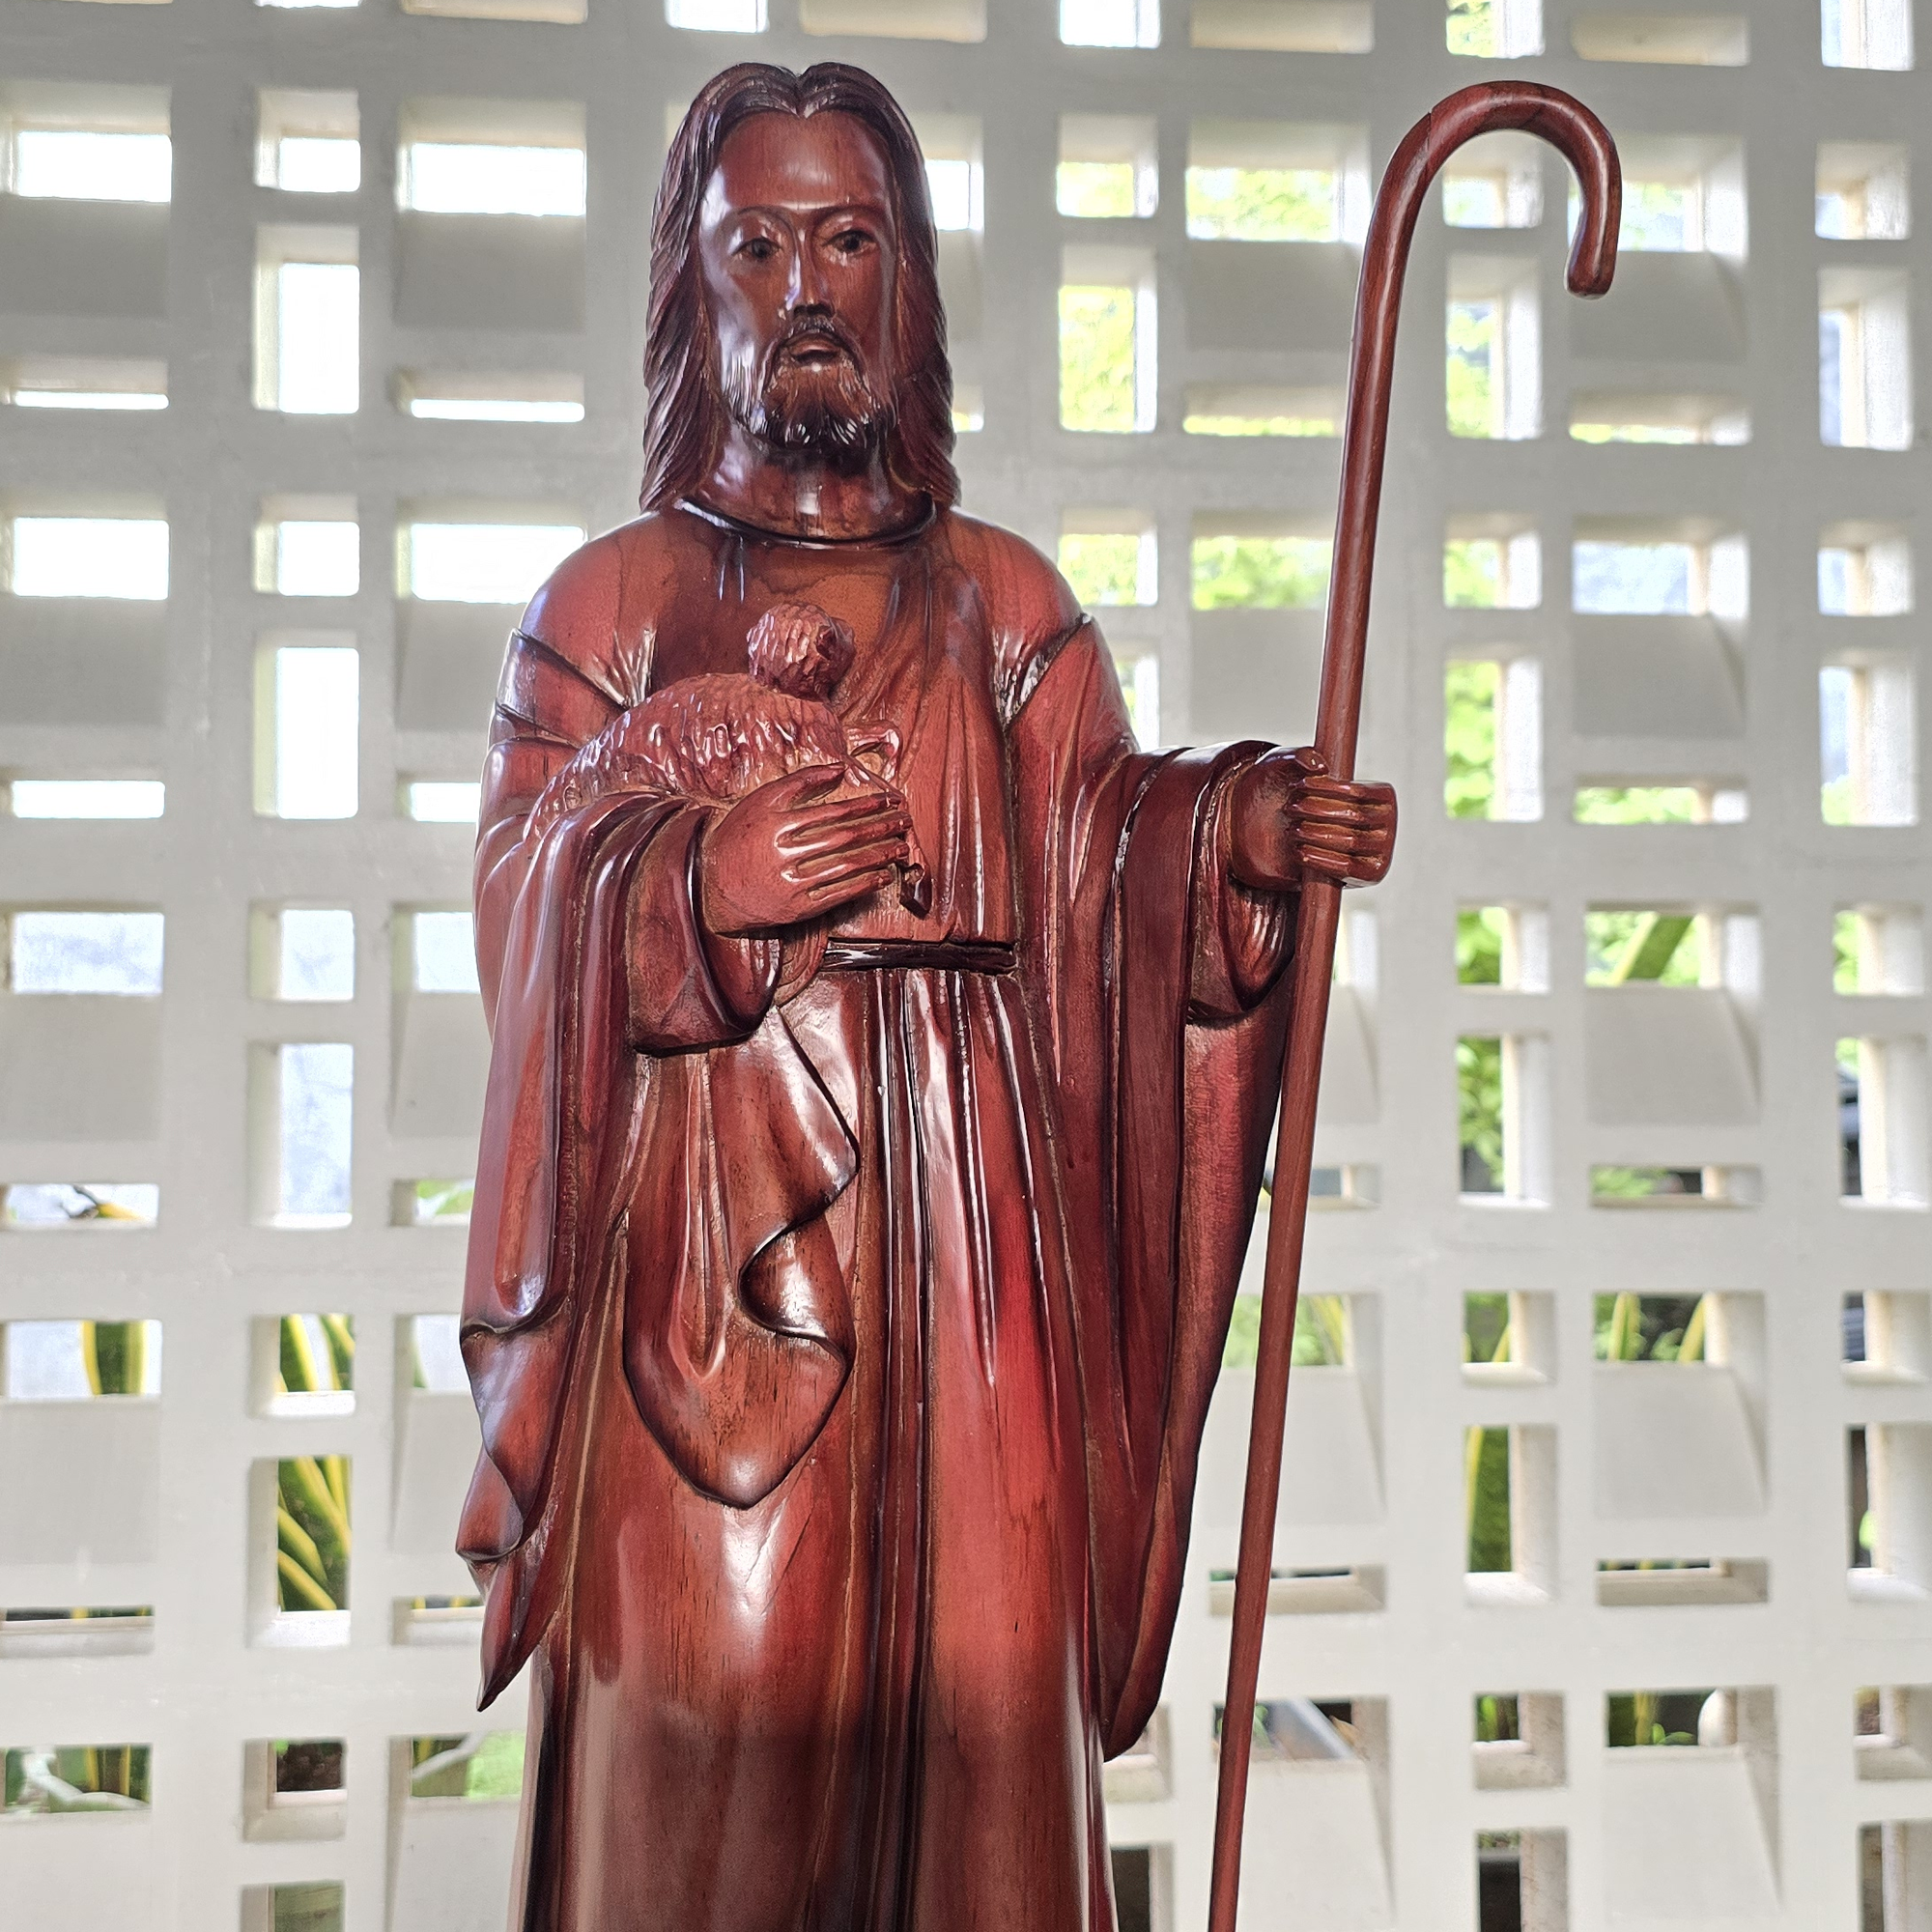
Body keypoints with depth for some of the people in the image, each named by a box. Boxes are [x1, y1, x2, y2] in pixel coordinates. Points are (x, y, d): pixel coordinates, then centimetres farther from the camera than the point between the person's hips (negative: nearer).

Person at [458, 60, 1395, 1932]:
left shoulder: (1005, 601, 14)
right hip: (704, 1234, -1)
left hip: (959, 1227, 2)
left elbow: (1094, 851, 3)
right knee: (701, 1739, -1)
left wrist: (1235, 828, -16)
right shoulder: (606, 601, 10)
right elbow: (524, 901, 1)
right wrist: (702, 884, -17)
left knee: (972, 1694, 2)